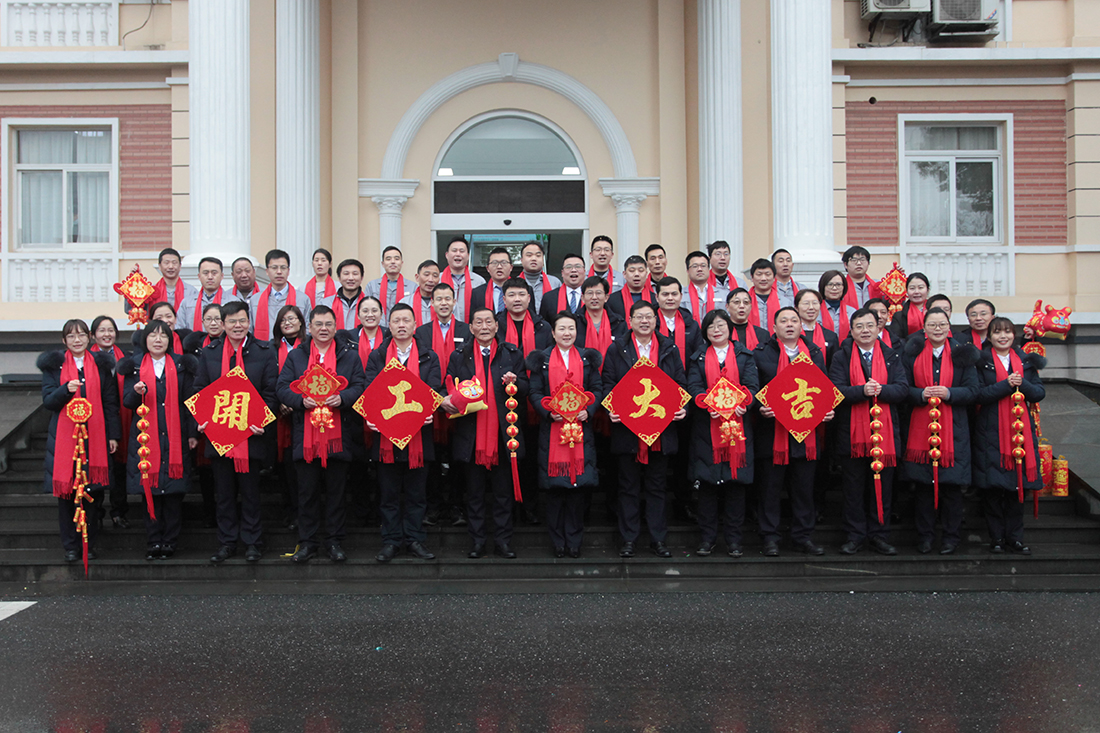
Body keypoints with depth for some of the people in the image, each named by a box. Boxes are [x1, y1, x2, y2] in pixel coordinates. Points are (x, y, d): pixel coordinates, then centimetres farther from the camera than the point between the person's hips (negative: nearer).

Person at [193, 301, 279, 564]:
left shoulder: (265, 352, 0)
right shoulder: (208, 353, 8)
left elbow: (271, 392, -2)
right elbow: (200, 391, 9)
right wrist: (203, 419, -6)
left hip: (251, 434, -2)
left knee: (250, 491, 6)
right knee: (223, 492, 10)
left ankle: (252, 542, 17)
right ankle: (227, 542, 20)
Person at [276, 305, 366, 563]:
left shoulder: (350, 356, 10)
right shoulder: (296, 356, 11)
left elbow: (360, 387, 1)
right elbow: (282, 388, 4)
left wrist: (341, 398, -18)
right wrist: (301, 400, -15)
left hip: (339, 435, 0)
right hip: (305, 436, 1)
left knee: (336, 491, 6)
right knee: (307, 491, 5)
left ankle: (335, 542, 16)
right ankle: (307, 542, 15)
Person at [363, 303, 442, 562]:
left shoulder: (429, 358, 8)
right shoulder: (376, 357, 9)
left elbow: (434, 392, -2)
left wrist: (428, 413, -22)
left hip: (418, 436, 0)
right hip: (385, 435, 0)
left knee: (416, 492, 6)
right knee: (389, 494, 7)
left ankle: (414, 538, 16)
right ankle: (391, 541, 15)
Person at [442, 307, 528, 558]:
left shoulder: (512, 355, 8)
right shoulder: (458, 356, 8)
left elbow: (525, 392, 7)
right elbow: (448, 387, 9)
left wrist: (515, 383, -14)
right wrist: (446, 400, -13)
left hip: (503, 434, 0)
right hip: (471, 436, 0)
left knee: (503, 493, 6)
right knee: (474, 493, 8)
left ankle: (503, 542, 16)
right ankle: (477, 542, 18)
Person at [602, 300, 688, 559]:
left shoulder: (669, 349, 10)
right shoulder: (616, 349, 5)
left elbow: (680, 383, 10)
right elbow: (608, 383, 3)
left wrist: (682, 407, -7)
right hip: (627, 428, -1)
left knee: (656, 487, 8)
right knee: (629, 487, 6)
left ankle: (658, 539, 16)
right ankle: (629, 539, 14)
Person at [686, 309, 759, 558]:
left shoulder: (744, 355, 11)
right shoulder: (698, 357, 12)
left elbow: (752, 385, -1)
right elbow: (693, 387, -1)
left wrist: (739, 404, -21)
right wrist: (711, 405, -21)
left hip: (738, 425, 0)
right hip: (707, 427, 0)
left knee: (736, 481, 1)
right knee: (707, 481, 1)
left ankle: (733, 538, 10)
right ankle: (708, 537, 10)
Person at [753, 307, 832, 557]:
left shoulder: (815, 353, 13)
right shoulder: (761, 353, 3)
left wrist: (827, 409, -2)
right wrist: (761, 407, -17)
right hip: (773, 430, -3)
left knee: (804, 487, 8)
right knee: (771, 487, 2)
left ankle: (803, 536, 20)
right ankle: (770, 538, 12)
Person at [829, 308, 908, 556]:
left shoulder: (892, 357, 10)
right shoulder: (841, 357, 4)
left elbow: (903, 390, -1)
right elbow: (836, 391, -8)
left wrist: (880, 390, -19)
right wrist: (862, 391, -23)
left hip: (885, 432, 2)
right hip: (851, 433, -1)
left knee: (883, 487, 7)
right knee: (853, 489, 4)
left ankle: (879, 535, 17)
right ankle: (855, 536, 13)